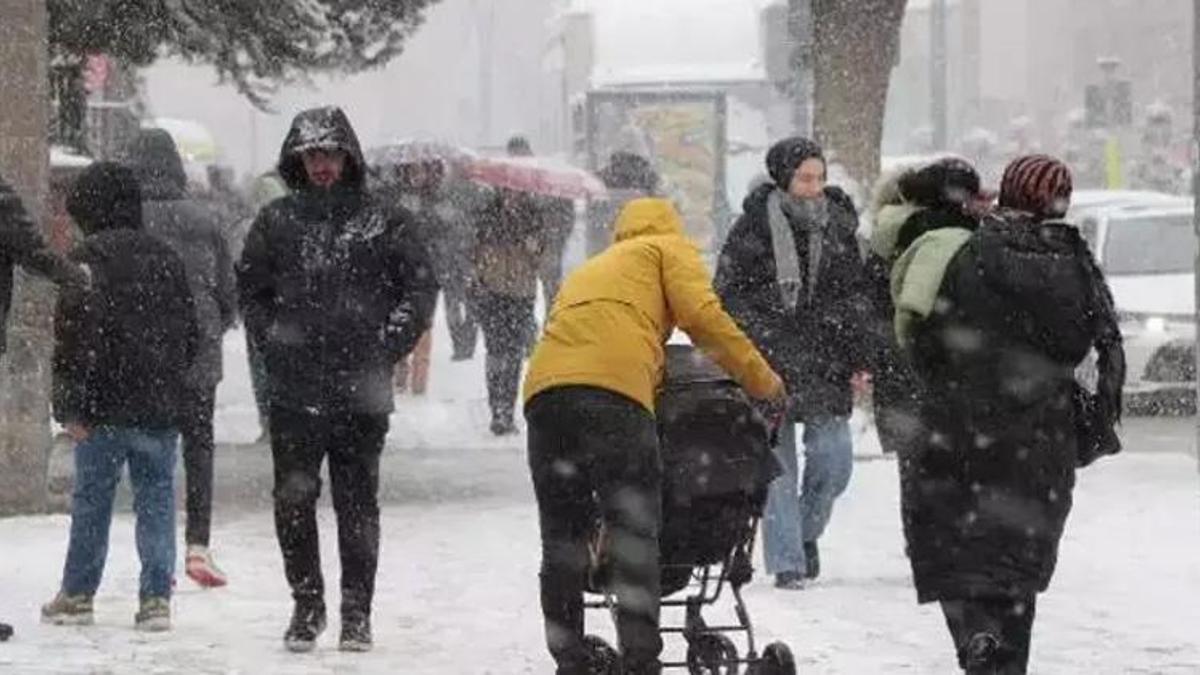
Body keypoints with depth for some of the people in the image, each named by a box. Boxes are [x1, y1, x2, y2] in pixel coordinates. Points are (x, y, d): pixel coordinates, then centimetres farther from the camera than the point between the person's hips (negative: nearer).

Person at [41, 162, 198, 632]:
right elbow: (191, 333, 15)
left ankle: (77, 595, 16)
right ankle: (156, 598, 1)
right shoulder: (166, 259, 10)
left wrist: (69, 405, -10)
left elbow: (74, 334, -13)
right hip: (161, 406, 4)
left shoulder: (88, 259, -8)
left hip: (105, 407, -4)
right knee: (156, 501, 6)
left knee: (91, 503, 7)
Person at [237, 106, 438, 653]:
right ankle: (306, 603, 15)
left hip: (362, 390, -1)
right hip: (294, 390, 1)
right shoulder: (276, 221, 8)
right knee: (293, 500, 1)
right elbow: (250, 290, 14)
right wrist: (276, 342, 2)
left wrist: (386, 348, -3)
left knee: (357, 503, 4)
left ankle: (357, 612, 12)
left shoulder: (384, 222, 3)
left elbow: (421, 289, 5)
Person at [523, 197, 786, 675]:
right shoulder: (671, 249, 22)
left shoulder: (590, 268, 39)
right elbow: (701, 316, 5)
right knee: (634, 542, -4)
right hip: (613, 388, -5)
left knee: (562, 544, 12)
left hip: (543, 389, 5)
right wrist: (761, 381, 11)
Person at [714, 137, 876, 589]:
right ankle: (786, 562, 4)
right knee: (778, 466, -1)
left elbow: (856, 298, 14)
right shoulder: (754, 227, -4)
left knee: (833, 457, -4)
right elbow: (728, 294, 0)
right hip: (767, 364, -3)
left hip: (824, 365, 3)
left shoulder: (838, 226, 7)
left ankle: (807, 530, 24)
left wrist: (859, 360, 9)